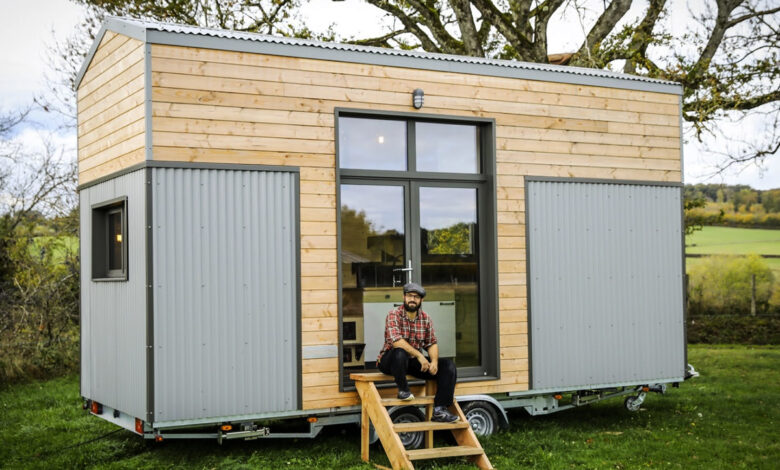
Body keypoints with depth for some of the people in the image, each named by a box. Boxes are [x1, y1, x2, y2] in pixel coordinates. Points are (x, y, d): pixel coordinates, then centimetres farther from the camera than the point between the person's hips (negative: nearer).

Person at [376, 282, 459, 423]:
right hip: (390, 360, -6)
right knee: (400, 353, -41)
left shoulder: (425, 318, 6)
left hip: (413, 362, 6)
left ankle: (439, 410, -16)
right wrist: (419, 355, -30)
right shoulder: (394, 315, -12)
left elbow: (432, 343, 6)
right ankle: (403, 390, -16)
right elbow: (395, 340, -26)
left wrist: (434, 361, -15)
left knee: (448, 366, -10)